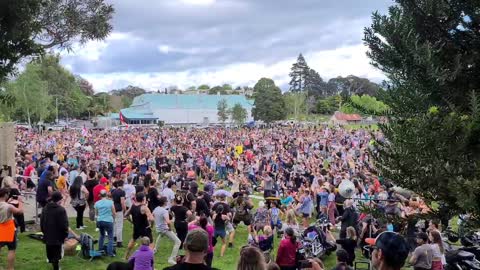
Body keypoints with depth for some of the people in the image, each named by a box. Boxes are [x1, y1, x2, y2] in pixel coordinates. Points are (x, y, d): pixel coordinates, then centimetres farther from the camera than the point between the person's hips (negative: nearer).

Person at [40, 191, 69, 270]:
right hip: (58, 236, -6)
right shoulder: (61, 210, -18)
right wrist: (65, 234, -5)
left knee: (50, 254, 18)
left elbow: (42, 222, 12)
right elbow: (64, 224, -17)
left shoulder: (45, 208, 5)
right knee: (56, 255, 0)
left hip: (47, 236, 7)